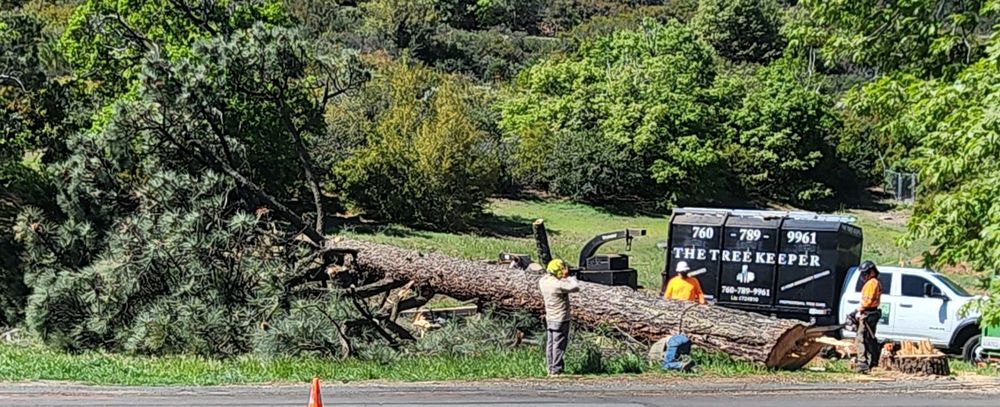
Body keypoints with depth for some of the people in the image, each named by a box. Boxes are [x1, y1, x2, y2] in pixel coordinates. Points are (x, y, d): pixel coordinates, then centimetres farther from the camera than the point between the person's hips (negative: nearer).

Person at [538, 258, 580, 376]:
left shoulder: (542, 281, -2)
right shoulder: (558, 285, -25)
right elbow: (576, 288, -24)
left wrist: (563, 278, 6)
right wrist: (569, 277, -9)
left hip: (549, 318, 8)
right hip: (560, 319, -8)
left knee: (550, 344, 13)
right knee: (559, 345, 0)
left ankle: (550, 369, 20)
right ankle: (556, 370, 4)